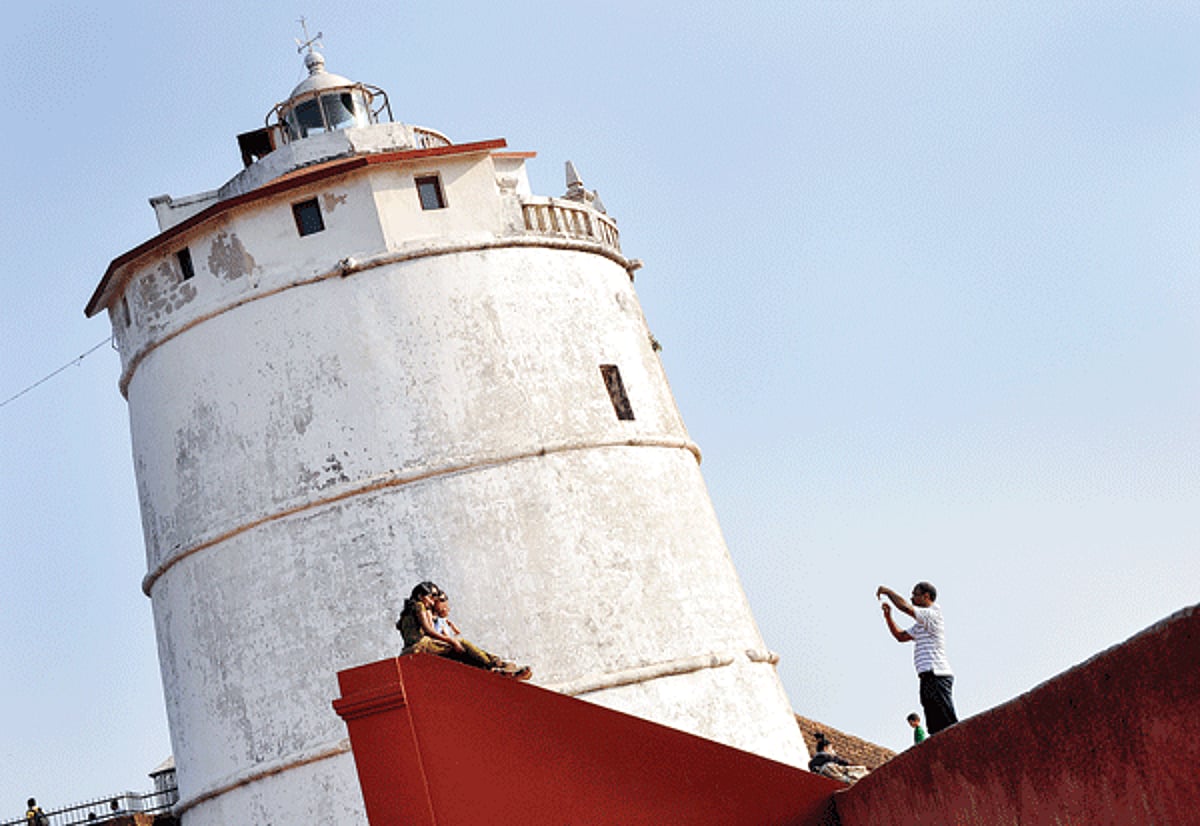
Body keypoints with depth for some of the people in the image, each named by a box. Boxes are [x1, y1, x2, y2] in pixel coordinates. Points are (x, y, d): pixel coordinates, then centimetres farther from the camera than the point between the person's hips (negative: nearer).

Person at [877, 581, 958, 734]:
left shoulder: (933, 615, -6)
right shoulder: (921, 624, 26)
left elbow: (906, 607, -16)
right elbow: (901, 636, 32)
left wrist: (888, 591, -2)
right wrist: (888, 617, 19)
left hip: (937, 677, -10)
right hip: (929, 677, 10)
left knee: (948, 725, -17)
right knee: (937, 728, 5)